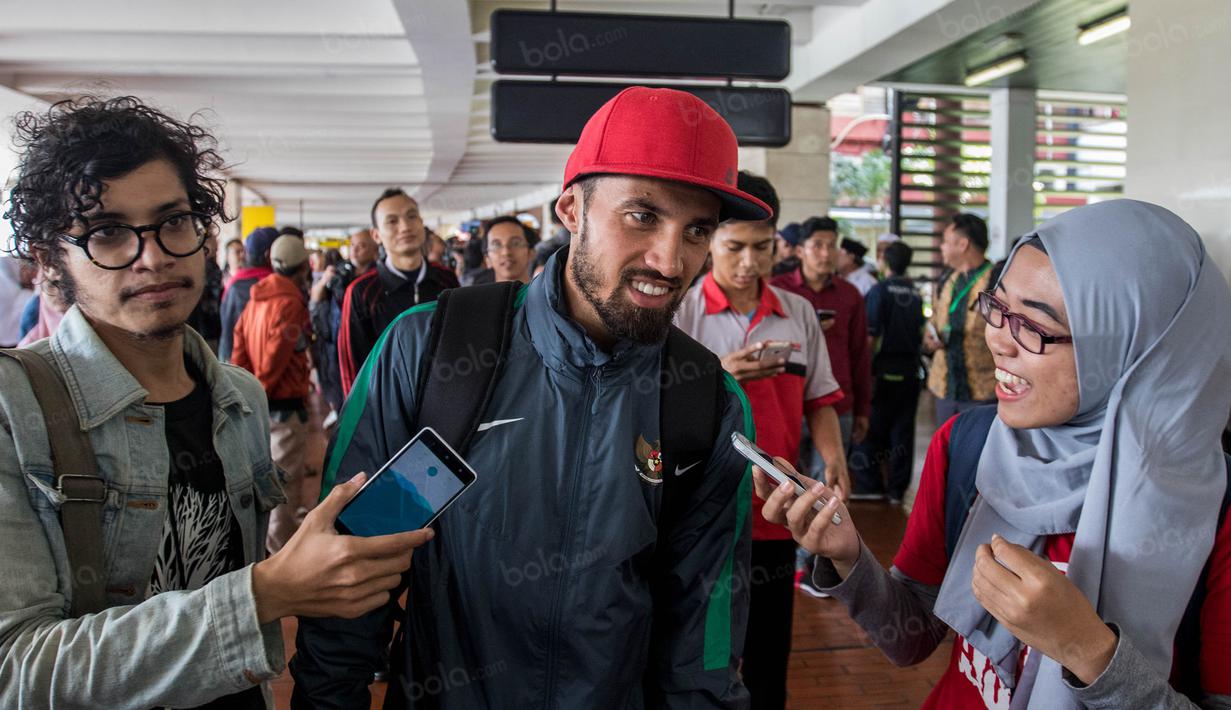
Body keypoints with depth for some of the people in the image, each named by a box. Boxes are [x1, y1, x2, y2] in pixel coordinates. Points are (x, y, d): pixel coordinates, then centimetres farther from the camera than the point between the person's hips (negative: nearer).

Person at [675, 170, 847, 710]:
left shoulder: (799, 313, 6)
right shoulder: (680, 310, -5)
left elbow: (818, 400, 10)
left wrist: (834, 462, -6)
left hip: (773, 511, 3)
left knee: (769, 663, 13)